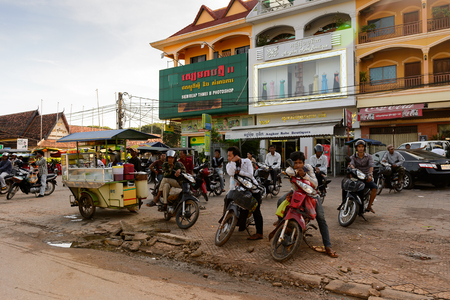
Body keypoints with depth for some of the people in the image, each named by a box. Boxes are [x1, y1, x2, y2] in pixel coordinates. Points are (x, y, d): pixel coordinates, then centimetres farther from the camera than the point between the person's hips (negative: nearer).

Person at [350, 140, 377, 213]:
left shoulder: (369, 156, 4)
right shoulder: (353, 157, 7)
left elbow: (371, 166, -15)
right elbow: (351, 164, -15)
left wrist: (370, 175, -36)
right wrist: (354, 170, -40)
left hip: (367, 177, 0)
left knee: (374, 187, -28)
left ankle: (369, 206, -12)